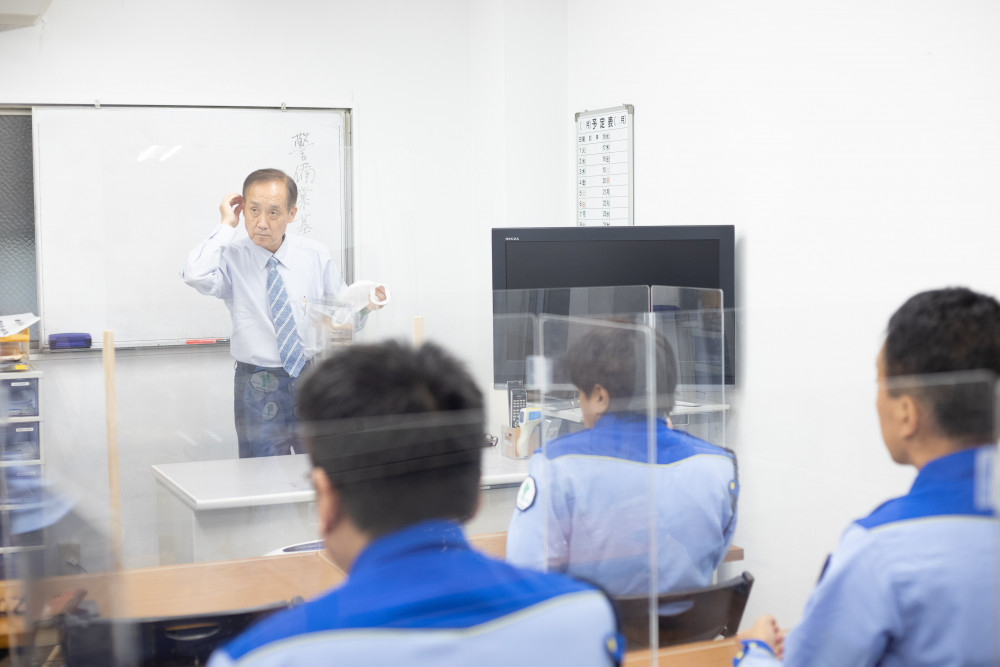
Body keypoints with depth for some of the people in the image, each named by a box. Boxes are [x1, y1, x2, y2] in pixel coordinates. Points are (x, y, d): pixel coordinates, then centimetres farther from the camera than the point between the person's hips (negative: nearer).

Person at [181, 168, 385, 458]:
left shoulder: (316, 255, 2)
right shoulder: (231, 257, -5)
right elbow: (195, 275, -28)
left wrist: (364, 306, -15)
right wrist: (226, 226, -18)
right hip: (258, 387, -2)